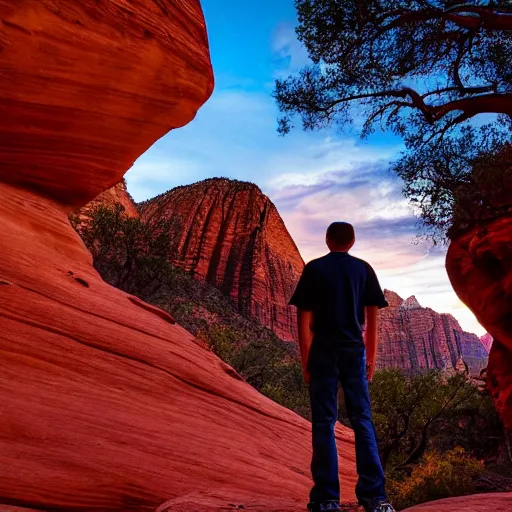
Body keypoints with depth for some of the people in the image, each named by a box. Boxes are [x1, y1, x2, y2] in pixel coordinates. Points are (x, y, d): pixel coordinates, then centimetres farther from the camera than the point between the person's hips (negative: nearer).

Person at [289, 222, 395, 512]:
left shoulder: (314, 269, 2)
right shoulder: (364, 269, 7)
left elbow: (304, 320, -2)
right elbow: (372, 318, 4)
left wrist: (305, 360, 3)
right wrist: (372, 358, 11)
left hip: (323, 352, -1)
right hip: (354, 351, 2)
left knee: (324, 423, 4)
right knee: (363, 421, 8)